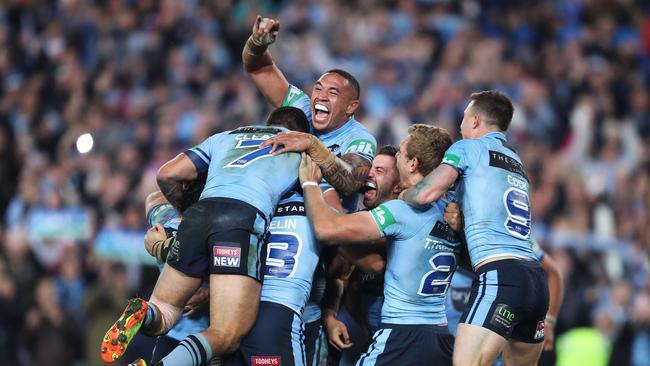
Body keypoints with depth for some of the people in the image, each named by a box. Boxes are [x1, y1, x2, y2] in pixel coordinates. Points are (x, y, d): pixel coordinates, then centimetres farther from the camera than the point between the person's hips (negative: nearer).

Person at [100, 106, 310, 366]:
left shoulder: (224, 137, 34)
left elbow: (167, 175, 24)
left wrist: (183, 210, 42)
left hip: (199, 214, 4)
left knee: (162, 315, 18)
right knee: (226, 337, -7)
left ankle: (142, 315, -19)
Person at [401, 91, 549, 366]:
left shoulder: (467, 148, 5)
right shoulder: (516, 161, 27)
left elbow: (426, 194, -5)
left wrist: (397, 196, 14)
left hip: (499, 274, -8)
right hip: (535, 278, 8)